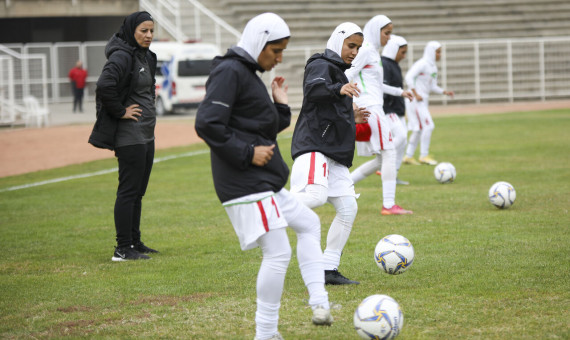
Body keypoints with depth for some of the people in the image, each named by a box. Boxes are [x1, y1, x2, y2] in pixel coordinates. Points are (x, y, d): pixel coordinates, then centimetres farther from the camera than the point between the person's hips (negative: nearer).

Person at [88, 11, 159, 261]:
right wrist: (120, 112, -21)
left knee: (138, 192, 14)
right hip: (129, 135, -10)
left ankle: (134, 242, 22)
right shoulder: (122, 57, -16)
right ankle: (123, 249, -5)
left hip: (146, 135, 10)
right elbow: (104, 85, -31)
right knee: (129, 191, -8)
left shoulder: (146, 57, 14)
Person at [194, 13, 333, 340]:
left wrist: (281, 106, 14)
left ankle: (319, 303, 16)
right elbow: (208, 123, -23)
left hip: (266, 184, 11)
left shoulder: (249, 75, 18)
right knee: (278, 253, -11)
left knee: (309, 223, 21)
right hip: (246, 185, -11)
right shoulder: (230, 72, -12)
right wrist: (248, 152, -20)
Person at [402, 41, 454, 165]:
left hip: (423, 100, 10)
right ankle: (424, 155, -7)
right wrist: (415, 94, -21)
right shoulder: (422, 64, -13)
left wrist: (444, 92, 6)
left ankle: (408, 156, 17)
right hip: (416, 100, -10)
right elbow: (409, 77, -20)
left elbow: (432, 86, 20)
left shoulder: (433, 66, 15)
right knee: (428, 126, -12)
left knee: (419, 129, 11)